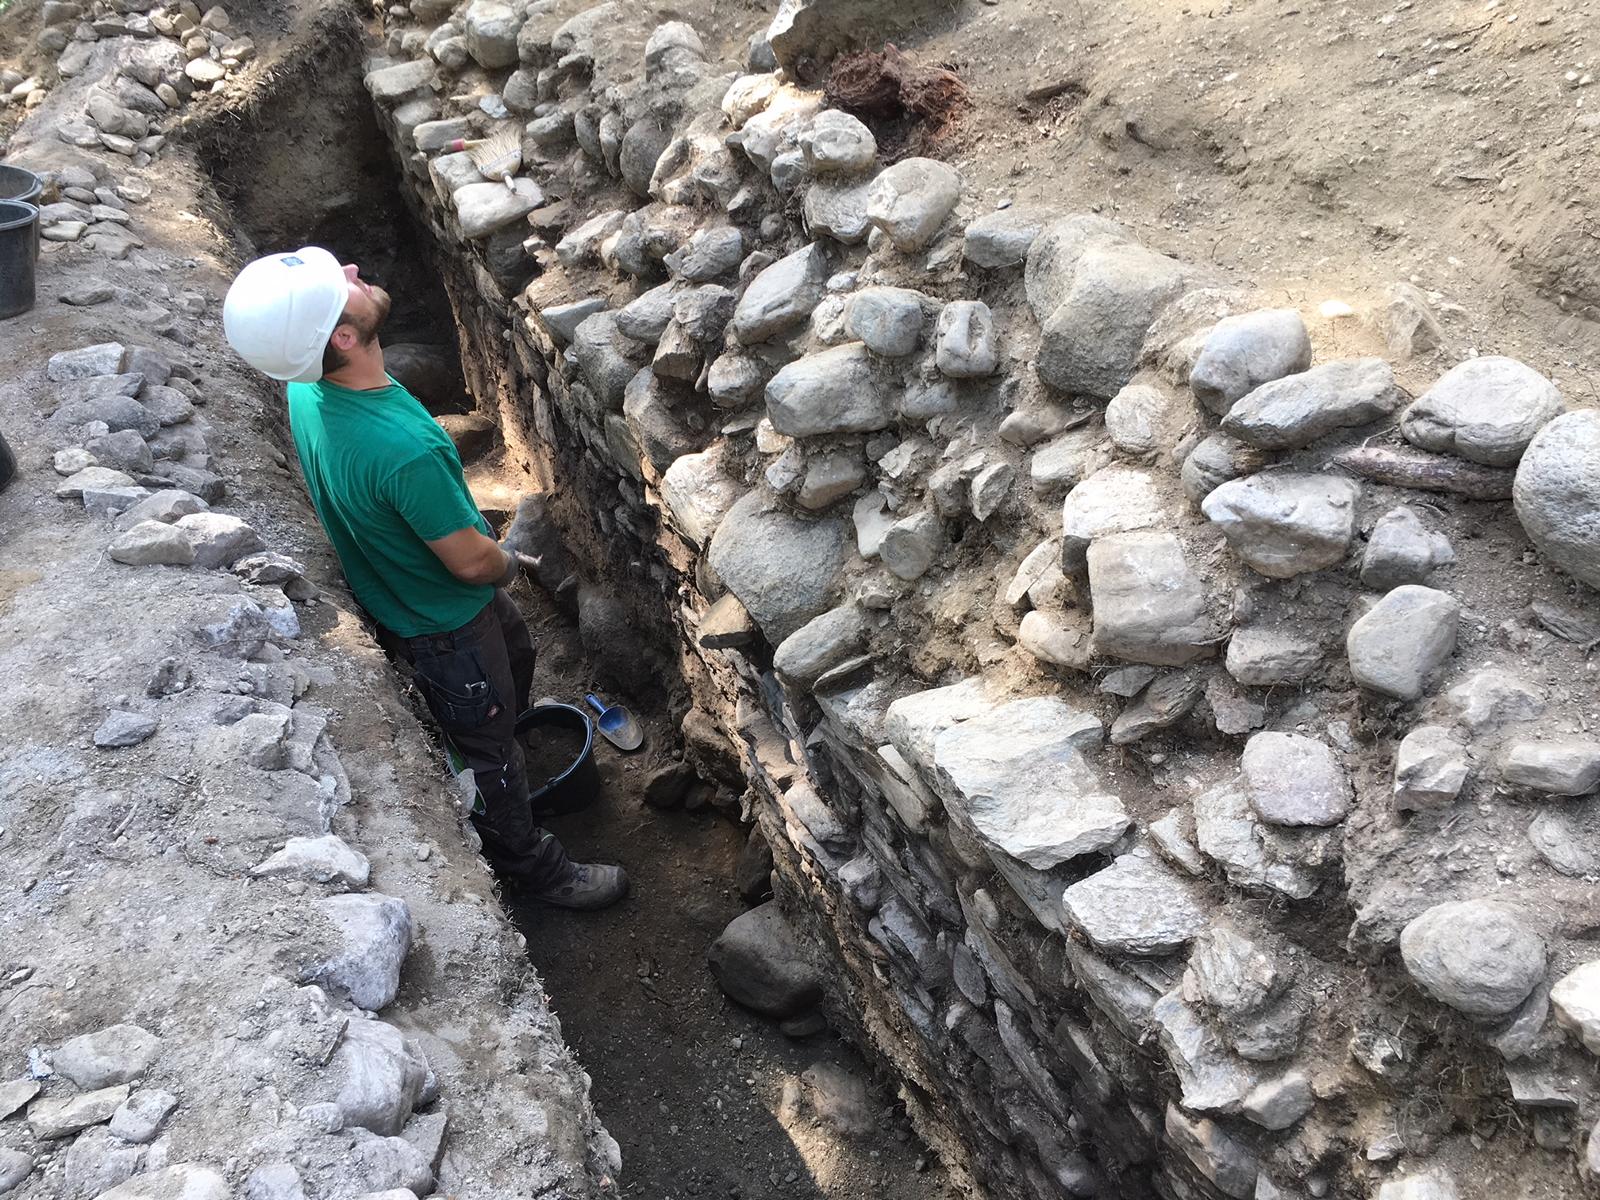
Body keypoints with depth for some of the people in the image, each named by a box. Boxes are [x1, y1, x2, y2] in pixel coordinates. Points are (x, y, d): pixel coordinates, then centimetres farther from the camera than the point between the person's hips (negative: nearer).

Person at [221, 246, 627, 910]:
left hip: (390, 577, 8)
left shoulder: (306, 386, -15)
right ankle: (533, 867, 39)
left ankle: (505, 747, 60)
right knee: (489, 747, 14)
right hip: (442, 623, -8)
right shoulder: (403, 446, -44)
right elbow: (471, 561, -30)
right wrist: (510, 563, -5)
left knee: (515, 655, 32)